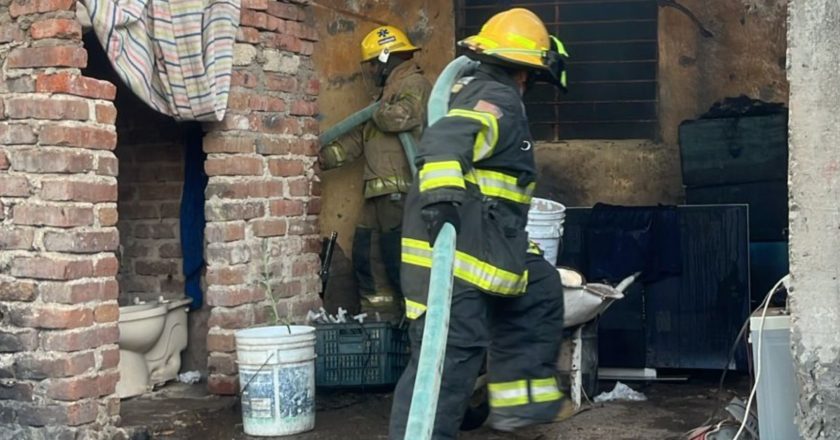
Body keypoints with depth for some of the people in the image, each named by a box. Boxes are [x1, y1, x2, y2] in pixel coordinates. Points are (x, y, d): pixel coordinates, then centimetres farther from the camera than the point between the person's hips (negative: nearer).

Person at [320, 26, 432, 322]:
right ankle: (381, 322, 17)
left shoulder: (413, 85, -3)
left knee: (398, 257, -12)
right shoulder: (390, 91, 27)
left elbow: (397, 118, -25)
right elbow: (356, 141, 23)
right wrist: (321, 158, 15)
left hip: (400, 191, -10)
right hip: (381, 192, 10)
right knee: (367, 255, 11)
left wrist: (381, 110, -2)